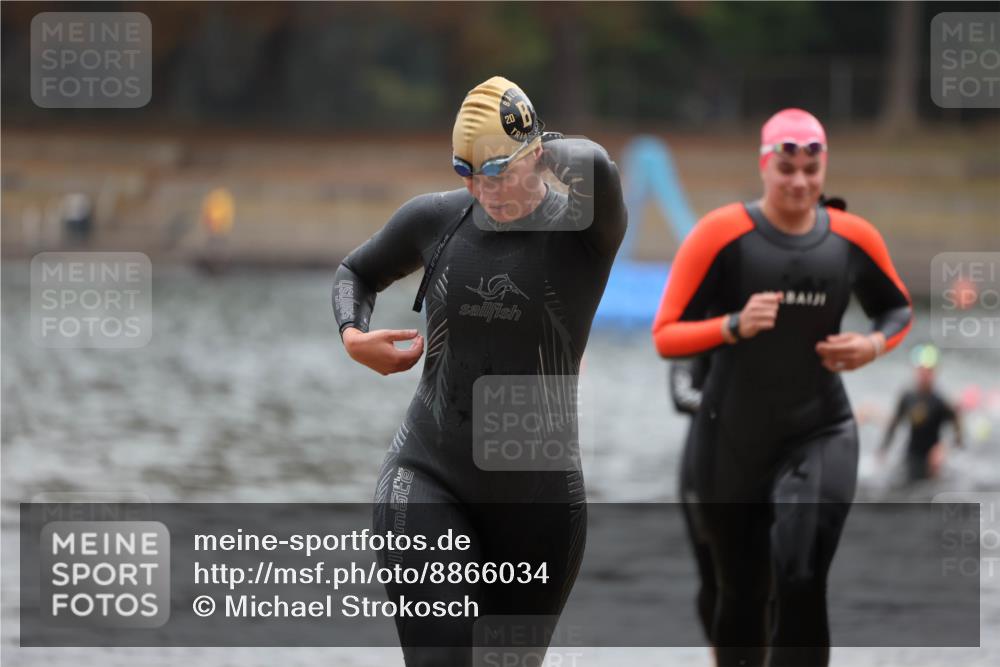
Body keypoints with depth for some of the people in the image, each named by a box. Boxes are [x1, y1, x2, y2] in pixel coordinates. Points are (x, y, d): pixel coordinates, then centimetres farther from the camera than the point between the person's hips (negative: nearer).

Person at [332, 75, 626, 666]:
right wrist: (353, 333, 2)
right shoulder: (437, 219, 2)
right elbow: (358, 271, 23)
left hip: (541, 497, 0)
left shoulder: (582, 229, -9)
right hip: (428, 477, 1)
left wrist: (546, 149, -12)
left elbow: (595, 168, -34)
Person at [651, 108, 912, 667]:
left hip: (821, 435, 0)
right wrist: (735, 326, -26)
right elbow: (666, 335, -9)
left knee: (802, 587, -18)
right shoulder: (722, 233, -10)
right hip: (731, 440, 0)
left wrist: (874, 345, -4)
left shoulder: (853, 238, -1)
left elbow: (899, 309, 18)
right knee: (742, 593, 11)